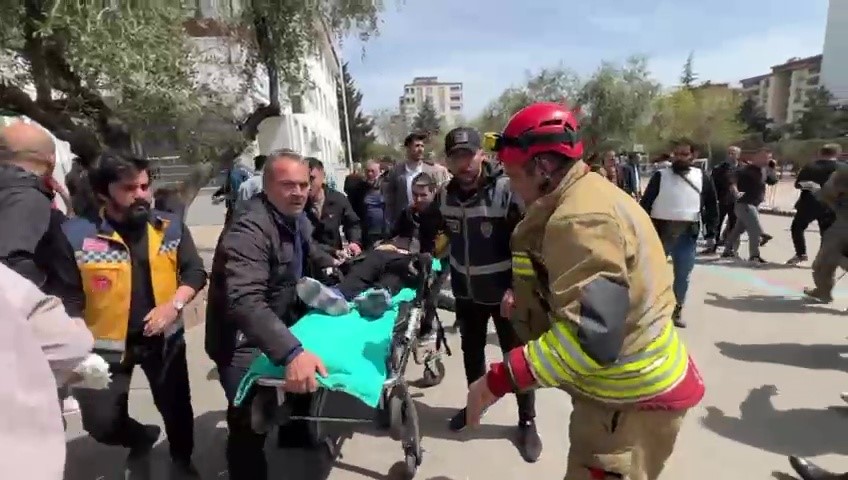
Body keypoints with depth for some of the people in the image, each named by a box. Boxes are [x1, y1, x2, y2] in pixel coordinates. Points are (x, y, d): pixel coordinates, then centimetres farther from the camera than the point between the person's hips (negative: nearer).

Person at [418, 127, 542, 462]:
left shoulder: (506, 190, -20)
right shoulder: (444, 196, -3)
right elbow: (428, 229, 17)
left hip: (504, 290, -4)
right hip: (465, 291, 5)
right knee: (471, 351, 20)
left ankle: (527, 422, 28)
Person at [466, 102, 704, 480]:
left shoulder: (580, 219, -27)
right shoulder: (592, 194, 6)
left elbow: (590, 336, -37)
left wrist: (499, 379, -33)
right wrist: (527, 303, 8)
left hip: (630, 399, -10)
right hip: (633, 384, 10)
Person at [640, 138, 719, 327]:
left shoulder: (701, 177, 6)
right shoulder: (661, 175, -2)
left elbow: (712, 206, 11)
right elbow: (646, 204, -4)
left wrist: (710, 233, 5)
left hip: (688, 235, 2)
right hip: (660, 231, -2)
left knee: (683, 276, 9)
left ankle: (677, 310, 26)